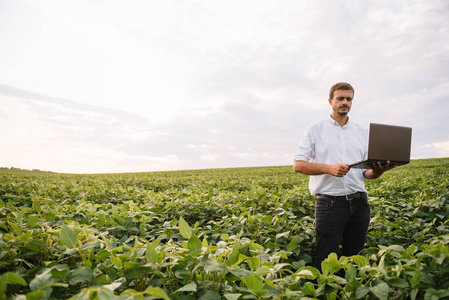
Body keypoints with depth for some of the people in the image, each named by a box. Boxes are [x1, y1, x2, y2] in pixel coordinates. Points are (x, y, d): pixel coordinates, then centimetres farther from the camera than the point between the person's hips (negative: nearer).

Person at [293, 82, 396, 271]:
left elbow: (366, 172, 12)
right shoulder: (315, 130, 5)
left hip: (358, 203, 4)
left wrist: (378, 171, -13)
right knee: (325, 261, -2)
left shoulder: (362, 133, 15)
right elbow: (298, 165, -3)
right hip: (329, 203, -4)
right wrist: (329, 168, -18)